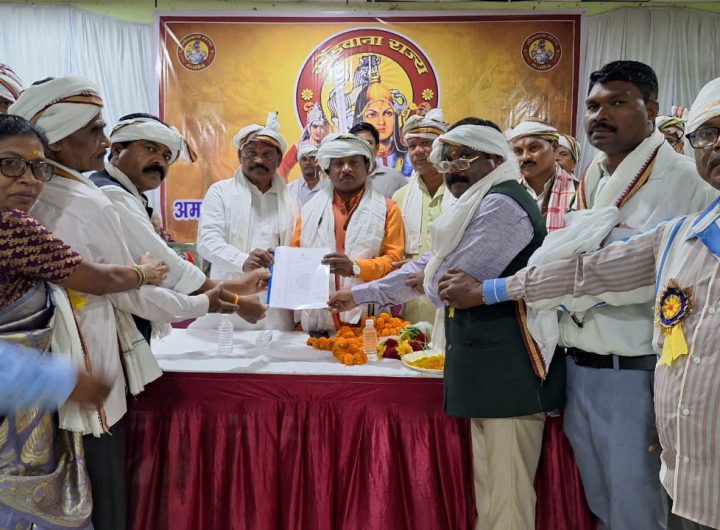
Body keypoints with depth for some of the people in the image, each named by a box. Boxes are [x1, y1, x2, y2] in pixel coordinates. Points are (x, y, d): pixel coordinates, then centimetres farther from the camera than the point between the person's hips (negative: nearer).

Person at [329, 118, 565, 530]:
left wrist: (426, 282, 5)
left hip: (509, 370, -10)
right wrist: (359, 295, 23)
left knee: (507, 493, -1)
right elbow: (427, 267, 23)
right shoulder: (478, 205, 21)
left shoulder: (501, 203, -13)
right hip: (486, 369, 10)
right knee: (489, 486, 16)